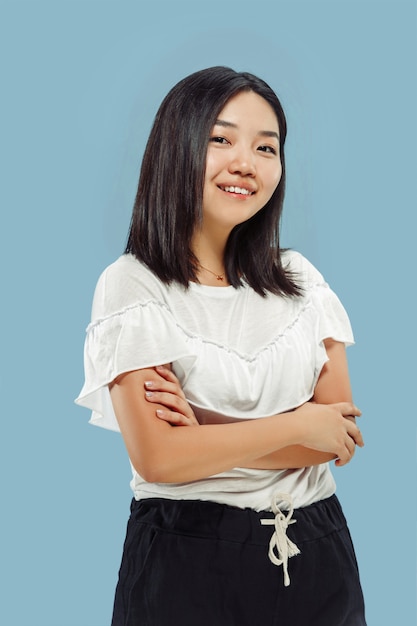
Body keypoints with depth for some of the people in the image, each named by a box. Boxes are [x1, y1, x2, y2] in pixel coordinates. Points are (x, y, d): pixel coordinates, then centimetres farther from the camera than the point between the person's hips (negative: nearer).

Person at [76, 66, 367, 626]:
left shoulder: (302, 280, 3)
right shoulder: (130, 286, -10)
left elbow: (340, 437, -3)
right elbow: (156, 457, -18)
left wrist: (208, 435, -16)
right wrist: (298, 426, -11)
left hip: (316, 550, 4)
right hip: (187, 558, -4)